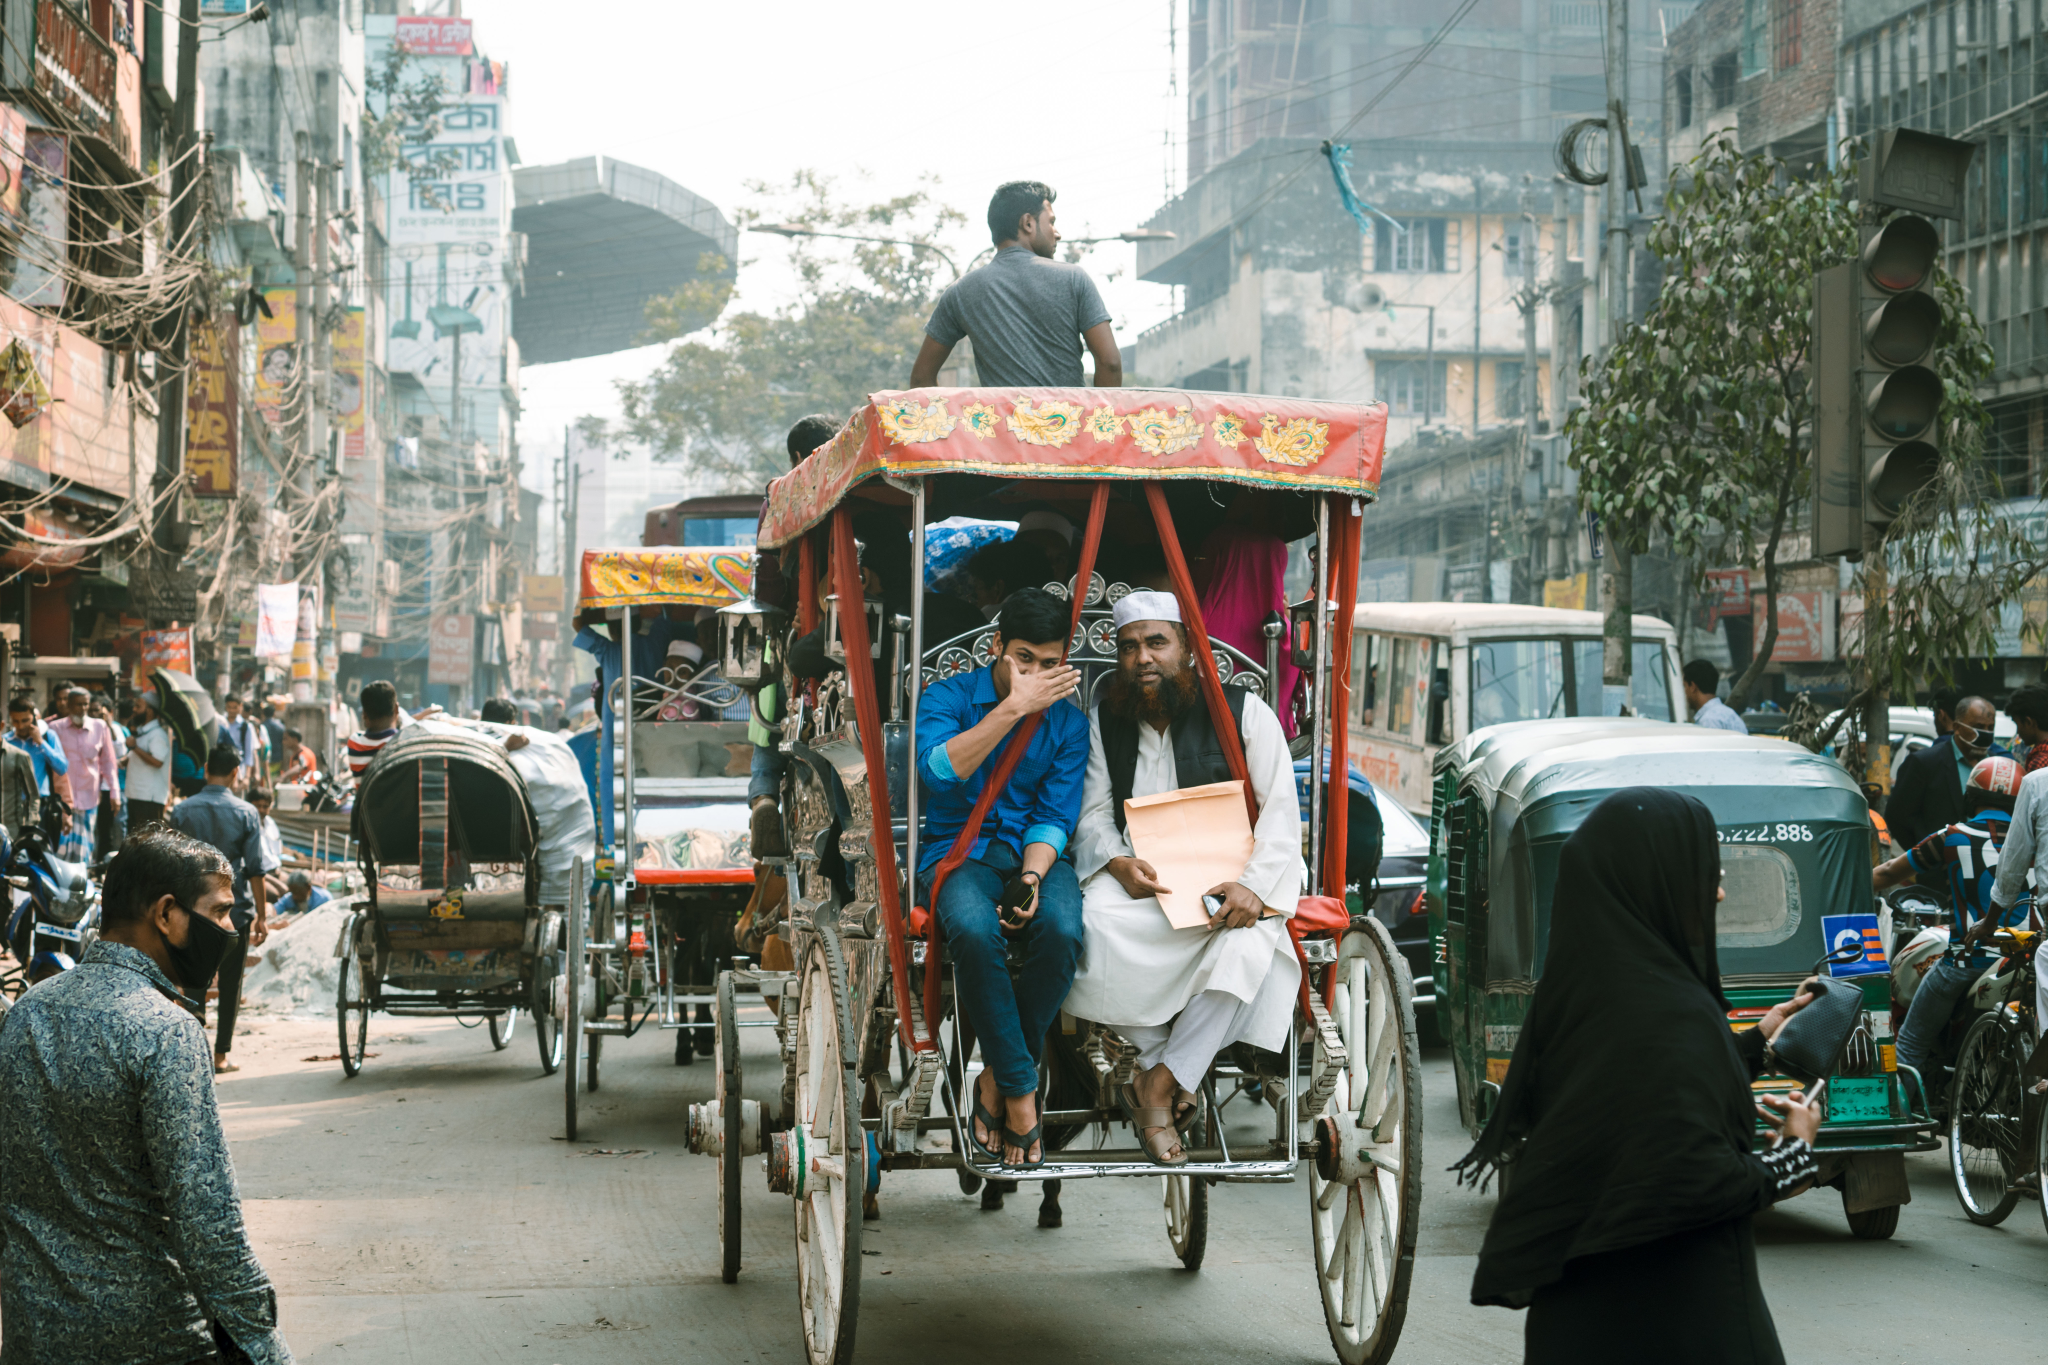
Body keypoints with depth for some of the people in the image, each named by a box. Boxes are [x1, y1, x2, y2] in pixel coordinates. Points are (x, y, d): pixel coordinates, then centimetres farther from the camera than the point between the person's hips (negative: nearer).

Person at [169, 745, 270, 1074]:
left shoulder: (182, 811, -1)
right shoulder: (245, 813, -5)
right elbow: (255, 870, -5)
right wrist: (262, 916, 1)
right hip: (236, 909, -1)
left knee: (195, 981, 8)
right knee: (230, 983, 7)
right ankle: (221, 1055, 10)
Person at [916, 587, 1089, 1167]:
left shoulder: (1068, 722, 6)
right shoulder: (949, 696, -1)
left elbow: (1054, 817, 1)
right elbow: (939, 769, -21)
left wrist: (1032, 875, -19)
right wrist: (1013, 707, -27)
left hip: (1035, 852, 2)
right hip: (957, 852, -2)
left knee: (1062, 929, -33)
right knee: (975, 929, -37)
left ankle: (998, 1076, -15)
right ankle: (1021, 1090, -25)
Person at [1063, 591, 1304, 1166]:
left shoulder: (1244, 712, 1)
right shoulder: (1105, 721, 10)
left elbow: (1281, 811, -2)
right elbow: (1093, 813, 8)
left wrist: (1253, 886, -19)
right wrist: (1118, 863, -16)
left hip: (1228, 879, -1)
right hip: (1141, 878, 1)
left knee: (1246, 944, -36)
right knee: (1093, 920, -34)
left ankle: (1158, 1085, -27)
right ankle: (1165, 1067, -23)